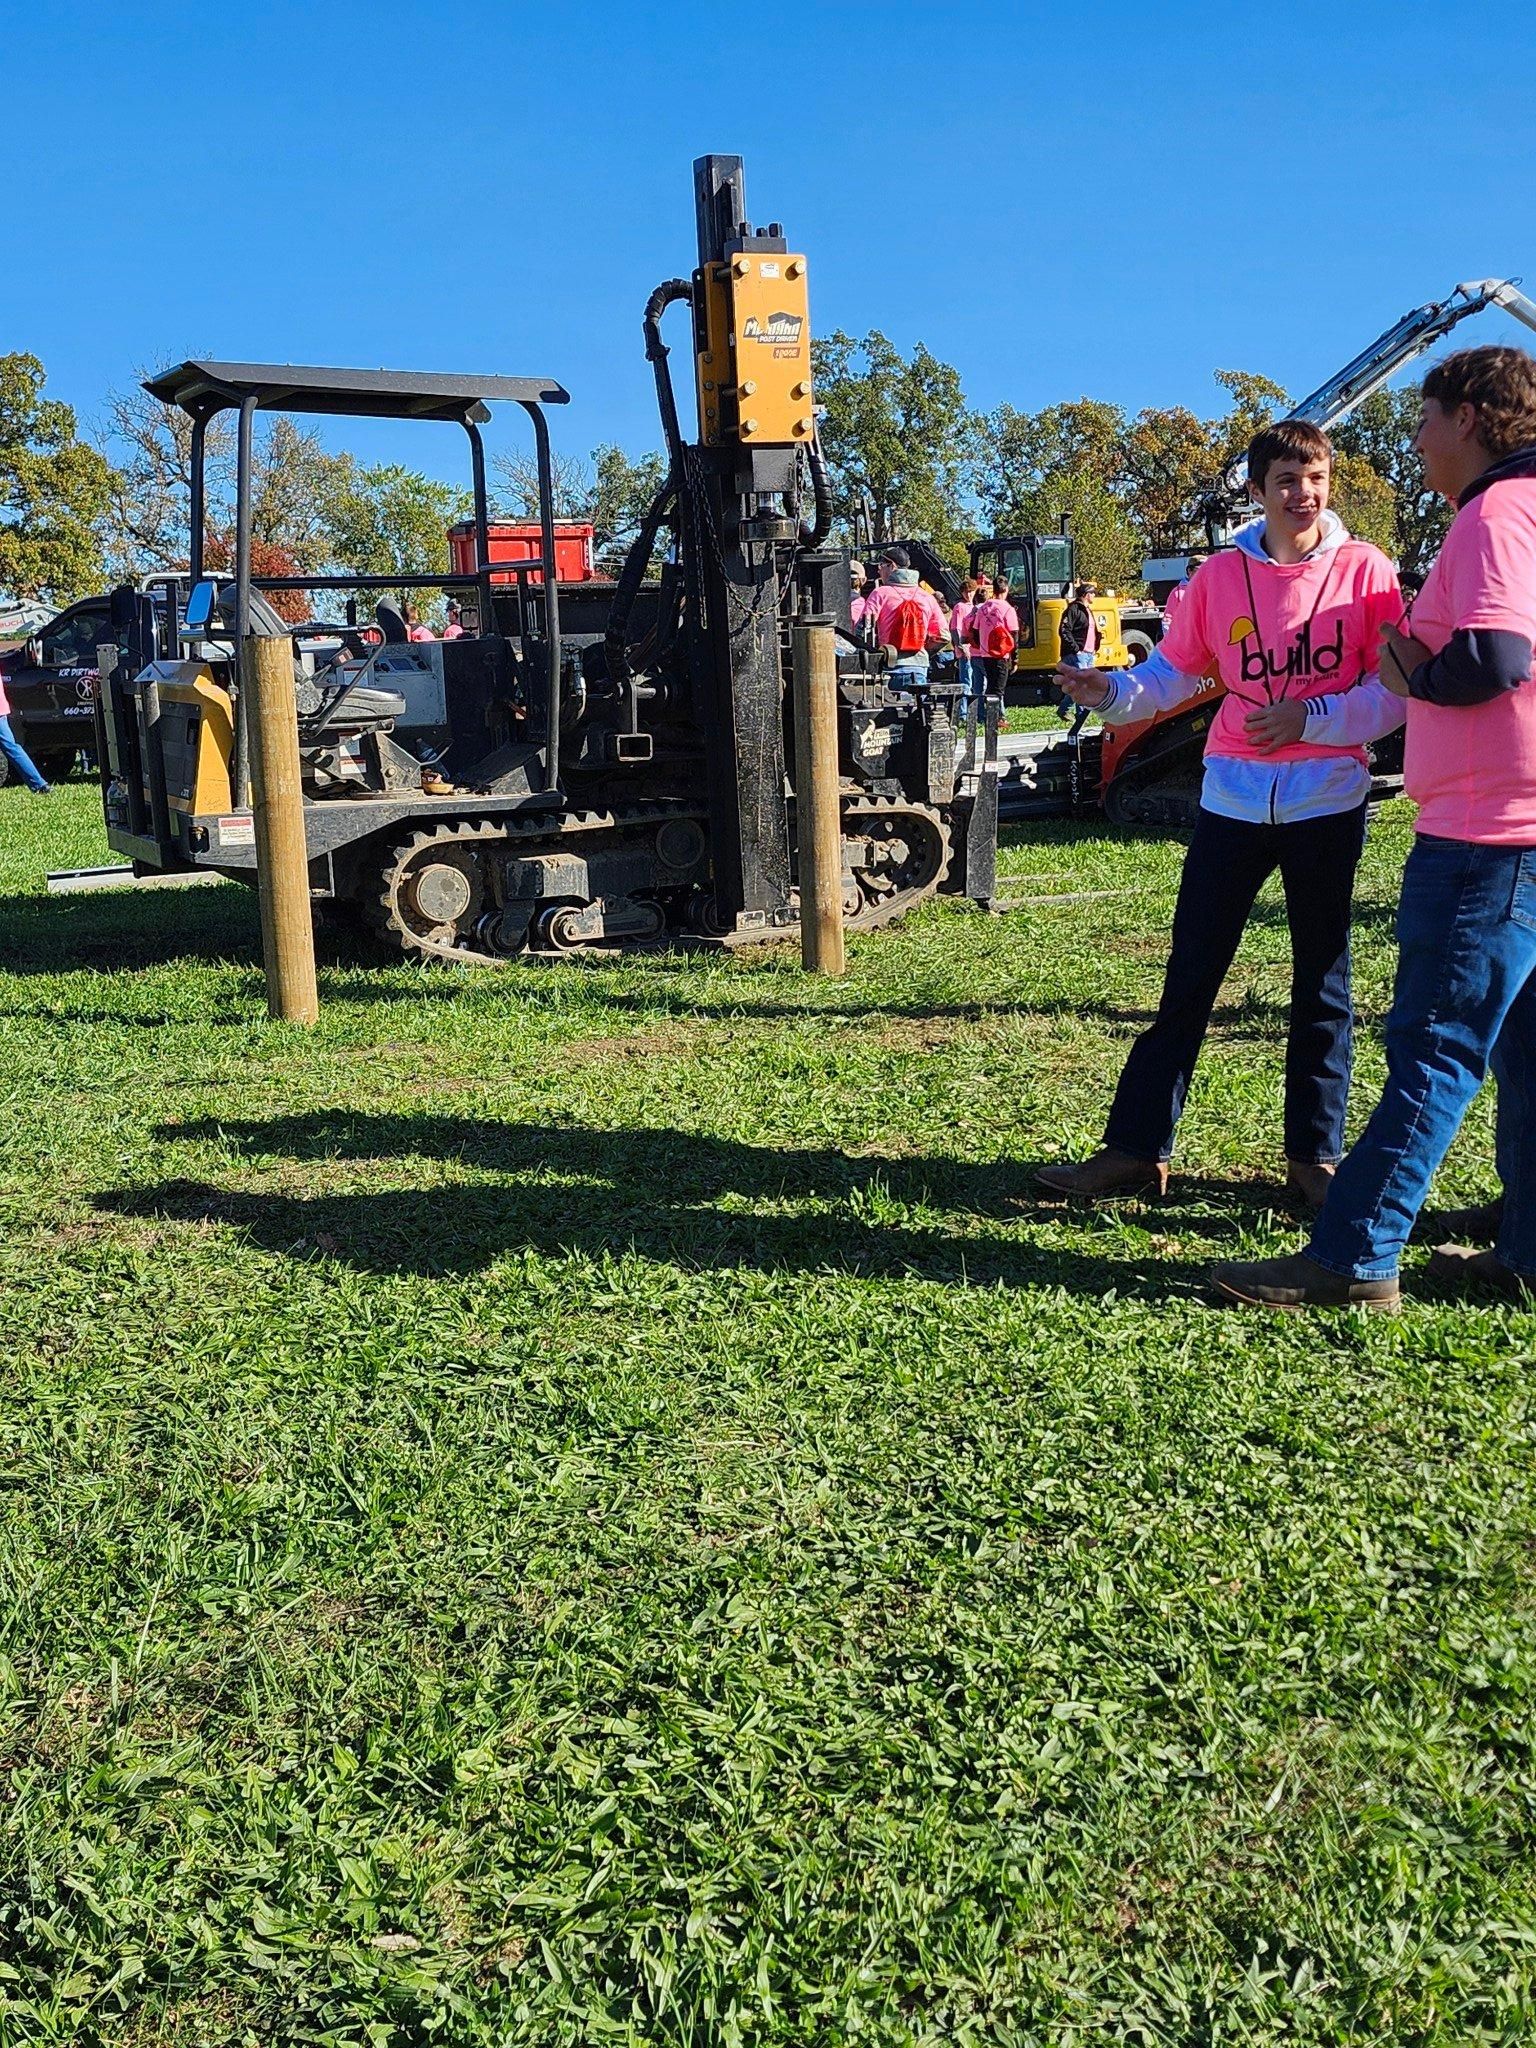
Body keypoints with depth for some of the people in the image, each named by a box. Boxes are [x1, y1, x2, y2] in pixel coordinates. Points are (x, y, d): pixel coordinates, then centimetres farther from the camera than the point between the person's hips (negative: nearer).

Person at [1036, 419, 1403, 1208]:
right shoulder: (1221, 575, 3)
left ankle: (1314, 1156, 18)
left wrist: (1308, 717, -18)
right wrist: (1111, 692, -15)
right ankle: (1136, 1149, 8)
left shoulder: (1364, 571, -2)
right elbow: (1173, 672, 4)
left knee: (1322, 981, 7)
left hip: (1327, 801, -1)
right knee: (1189, 977, 2)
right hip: (1233, 798, 1)